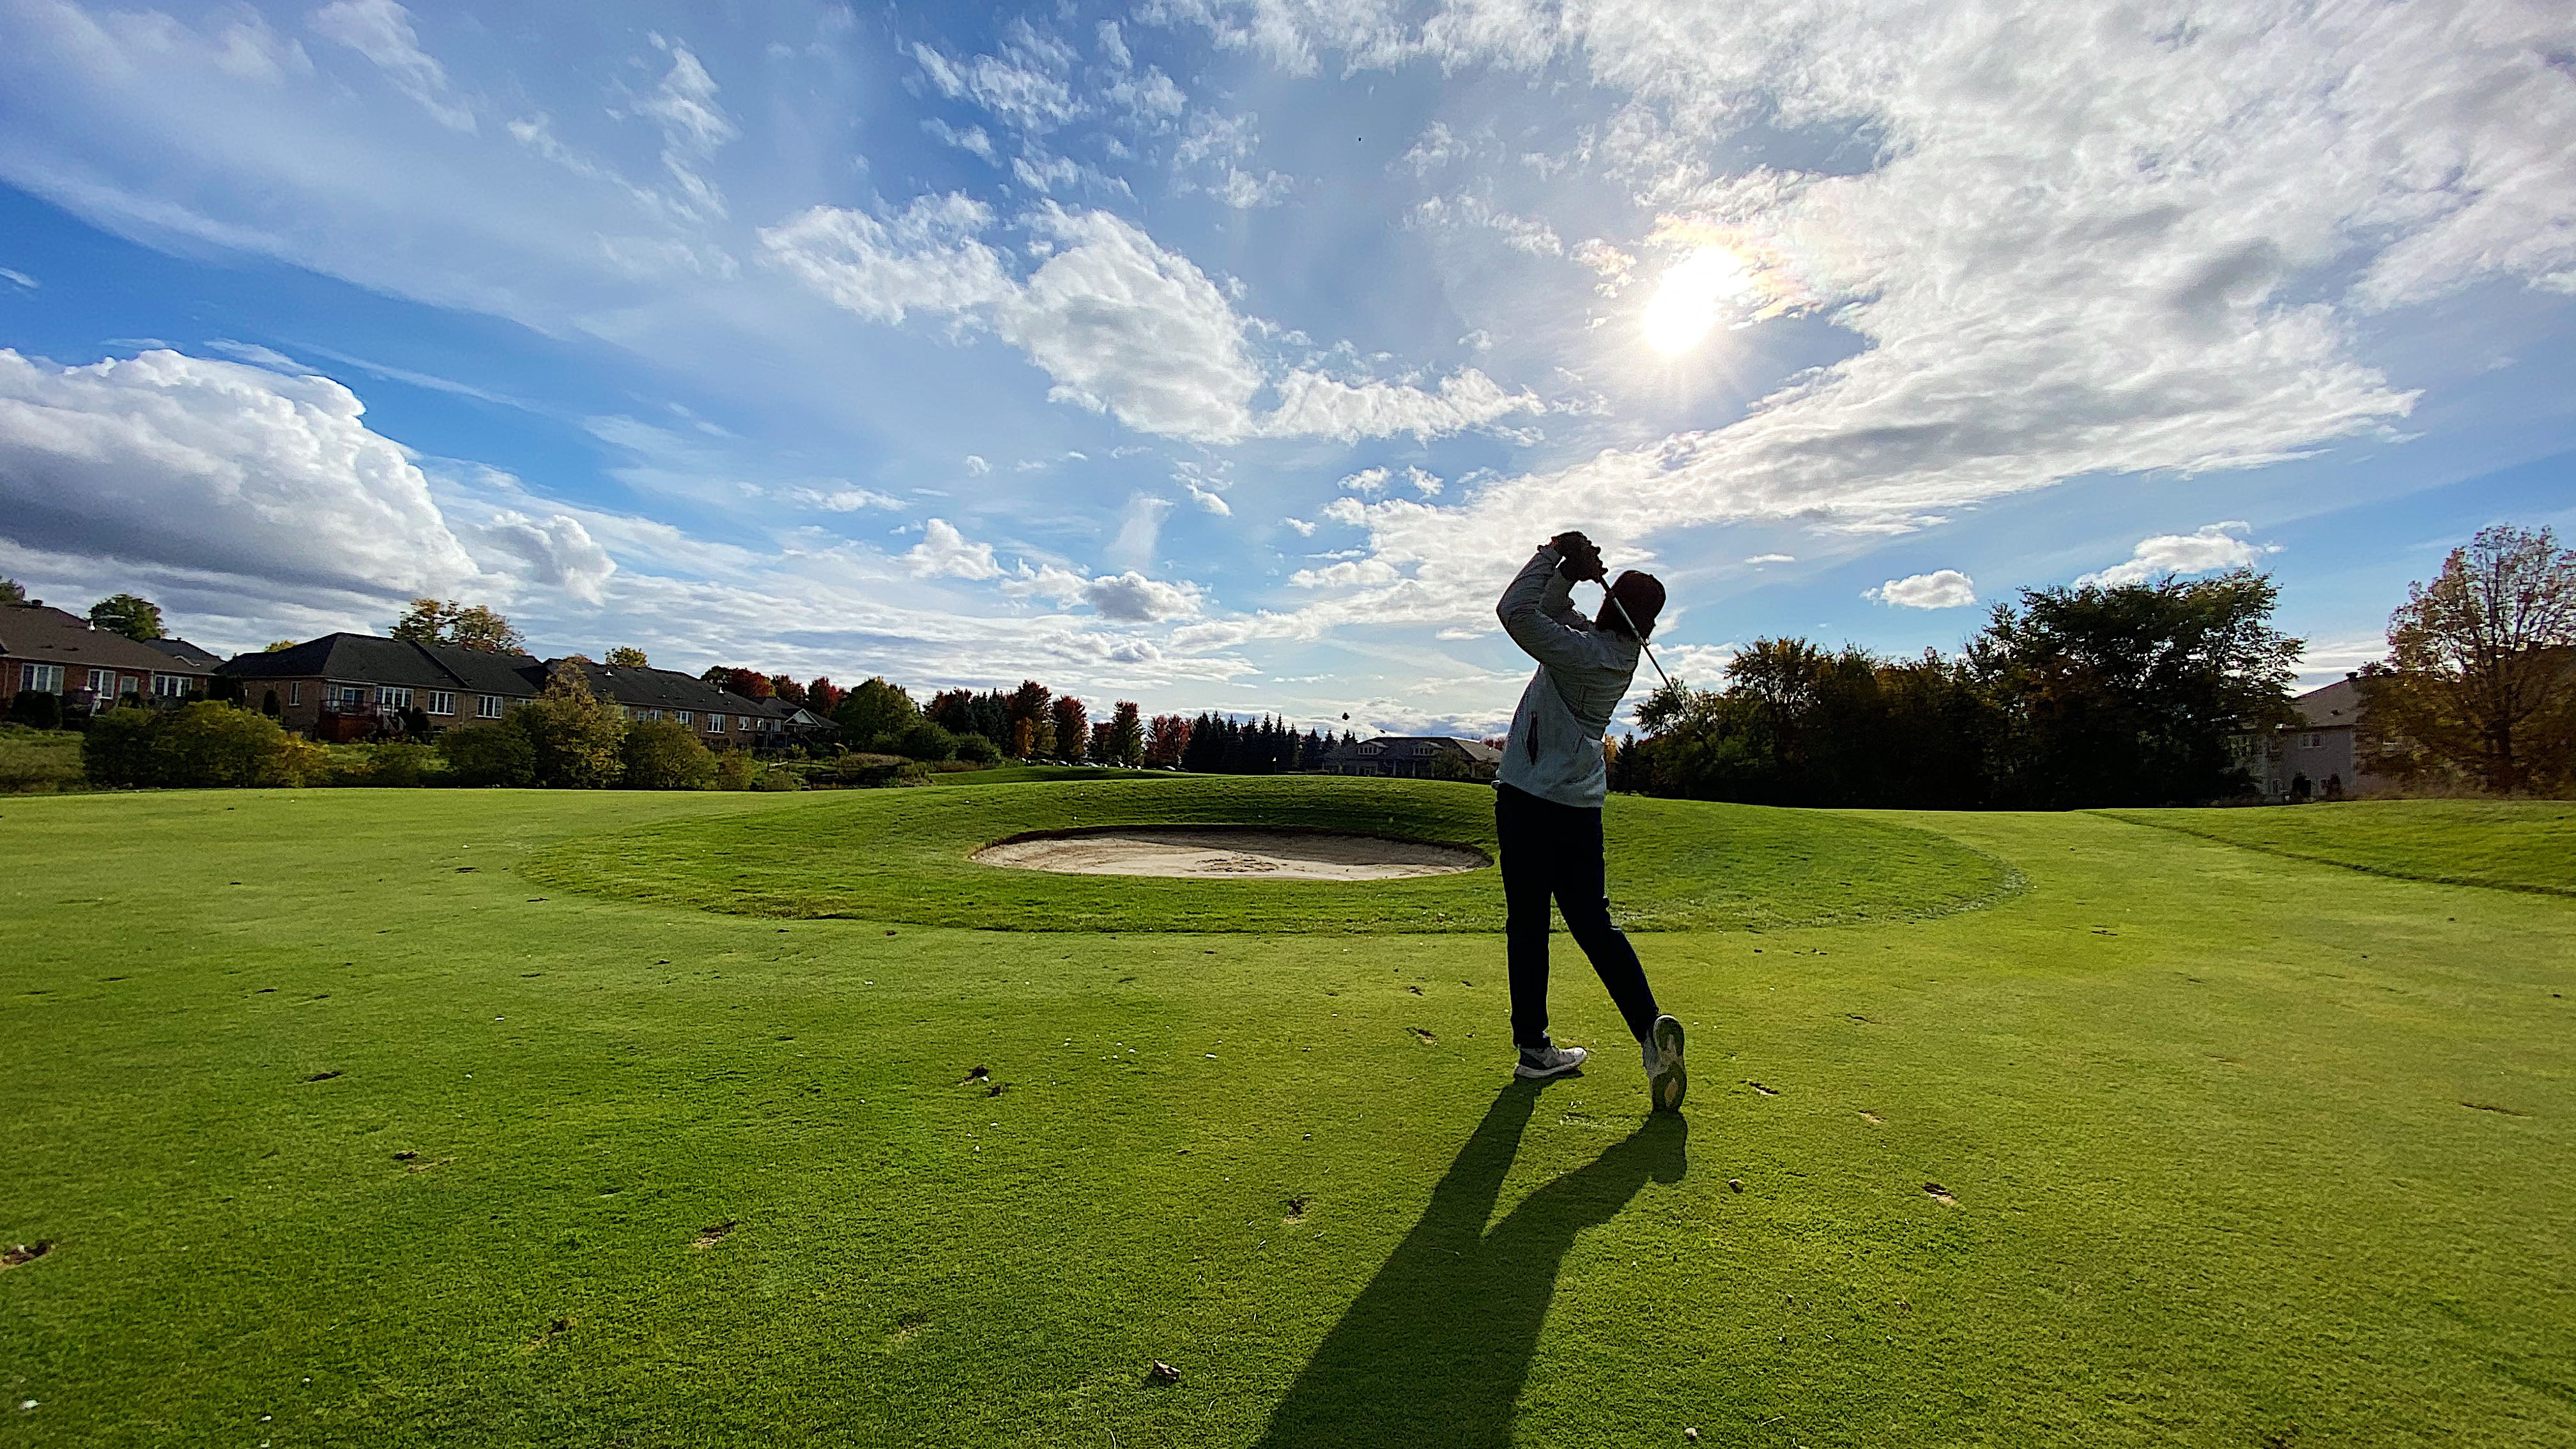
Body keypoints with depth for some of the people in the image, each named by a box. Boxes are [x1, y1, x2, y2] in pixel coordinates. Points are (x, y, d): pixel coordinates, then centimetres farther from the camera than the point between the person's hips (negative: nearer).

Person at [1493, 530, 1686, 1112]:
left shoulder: (1584, 653, -13)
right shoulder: (1619, 654, 8)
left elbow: (1517, 612, -21)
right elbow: (1553, 610, 17)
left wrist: (1554, 557, -10)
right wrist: (1569, 572, 3)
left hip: (1528, 800, -6)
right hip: (1581, 806, 7)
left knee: (1527, 923, 2)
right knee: (1594, 924, 12)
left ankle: (1534, 1045, 10)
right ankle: (1650, 1028, -1)